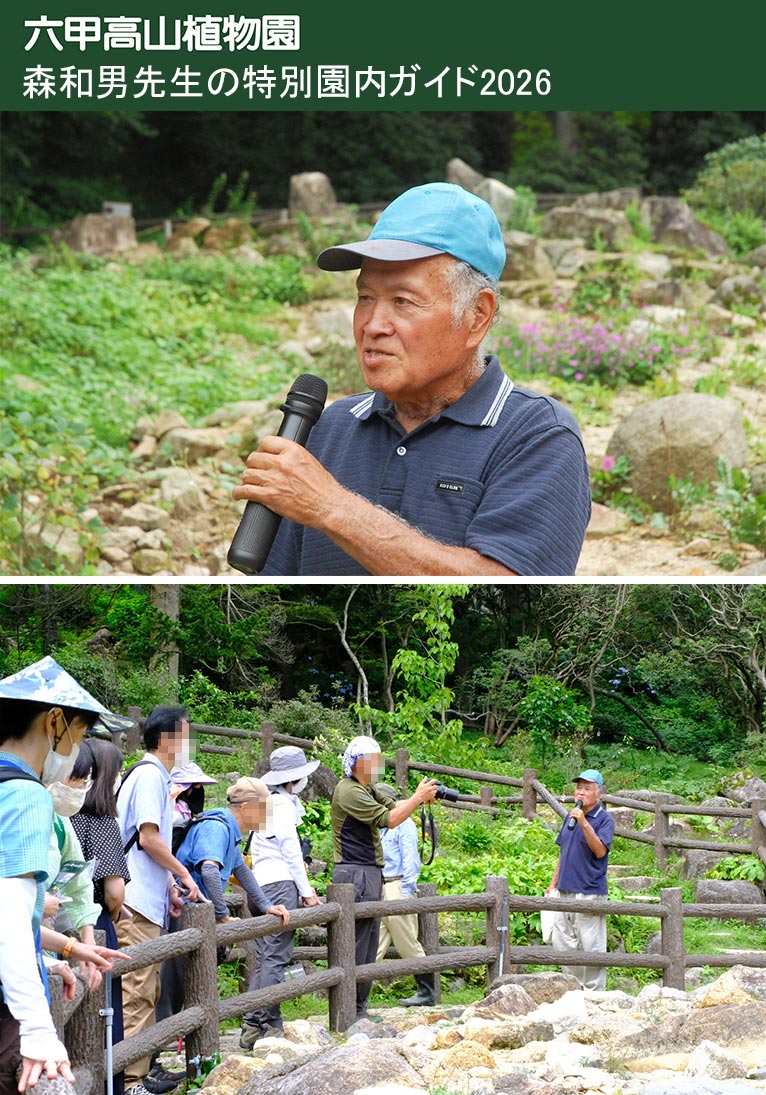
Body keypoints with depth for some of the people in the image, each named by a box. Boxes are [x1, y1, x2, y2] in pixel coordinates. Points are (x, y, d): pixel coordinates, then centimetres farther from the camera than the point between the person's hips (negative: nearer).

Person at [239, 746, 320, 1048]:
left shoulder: (266, 802, 22)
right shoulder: (283, 804, -7)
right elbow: (291, 851, -10)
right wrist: (306, 890, -6)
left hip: (261, 885, 10)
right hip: (279, 884, -10)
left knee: (265, 958, 10)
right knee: (275, 958, -10)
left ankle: (251, 1026, 8)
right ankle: (269, 1025, -11)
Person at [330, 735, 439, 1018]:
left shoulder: (366, 790, 18)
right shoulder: (348, 791, -14)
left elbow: (393, 806, 15)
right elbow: (389, 820, -18)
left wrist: (421, 798, -1)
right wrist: (418, 797, -12)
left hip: (369, 873, 11)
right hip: (355, 873, -11)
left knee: (369, 944, 13)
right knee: (356, 945, -9)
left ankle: (359, 1008, 18)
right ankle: (351, 1010, -7)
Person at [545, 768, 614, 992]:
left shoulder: (604, 819, -6)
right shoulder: (571, 816, 15)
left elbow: (600, 850, -21)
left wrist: (584, 824, -27)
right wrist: (553, 883, 22)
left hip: (589, 893, -8)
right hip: (566, 890, 8)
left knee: (591, 946, -4)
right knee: (562, 943, 10)